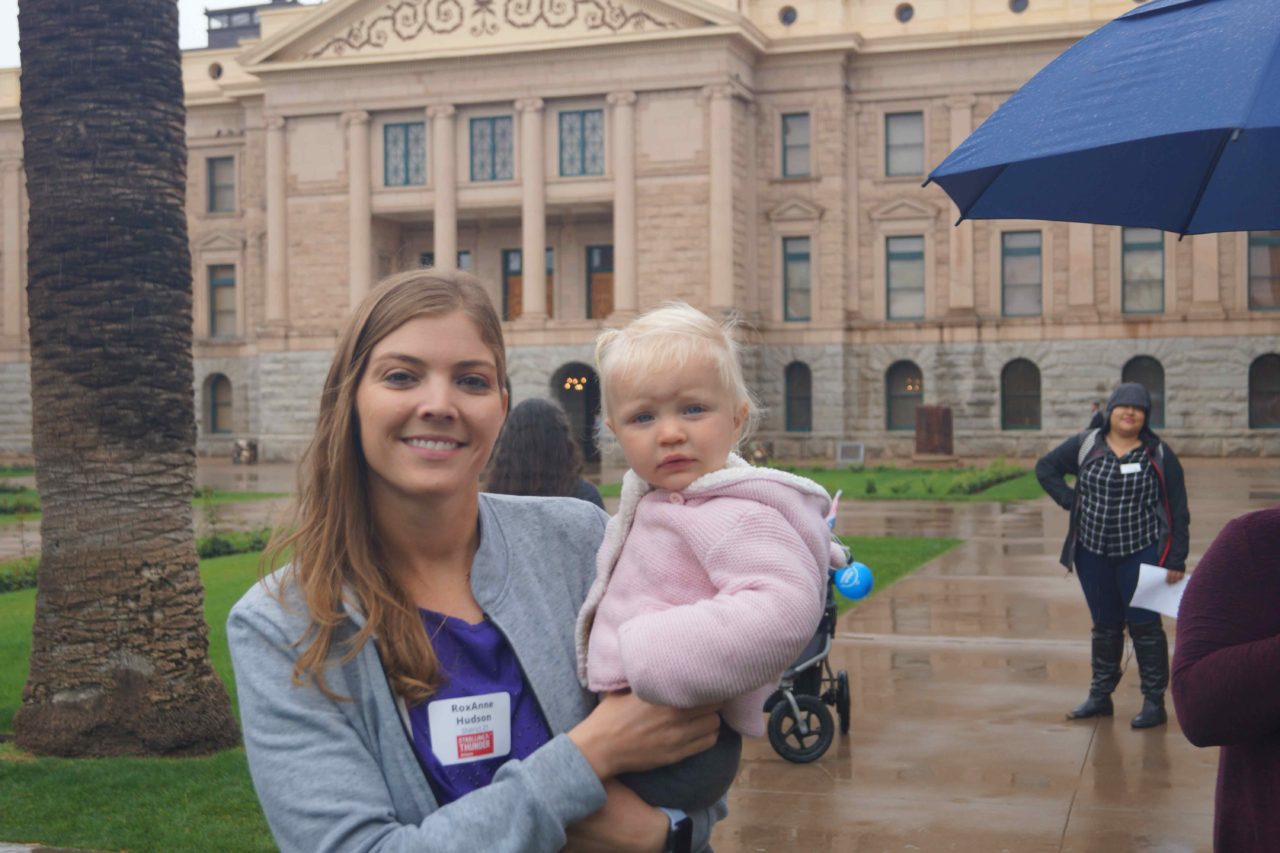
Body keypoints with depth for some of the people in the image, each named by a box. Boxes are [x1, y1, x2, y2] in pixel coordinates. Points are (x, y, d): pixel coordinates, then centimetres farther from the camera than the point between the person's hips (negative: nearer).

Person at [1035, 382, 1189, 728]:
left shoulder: (1158, 455, -3)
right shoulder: (1085, 445, 1)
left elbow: (1178, 510, -3)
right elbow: (1045, 467, 13)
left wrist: (1176, 560, -7)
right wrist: (1070, 501, 0)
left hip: (1140, 553, -3)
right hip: (1093, 552, 3)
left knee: (1145, 626, -2)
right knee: (1104, 625, 13)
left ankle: (1154, 702, 6)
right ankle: (1100, 696, 23)